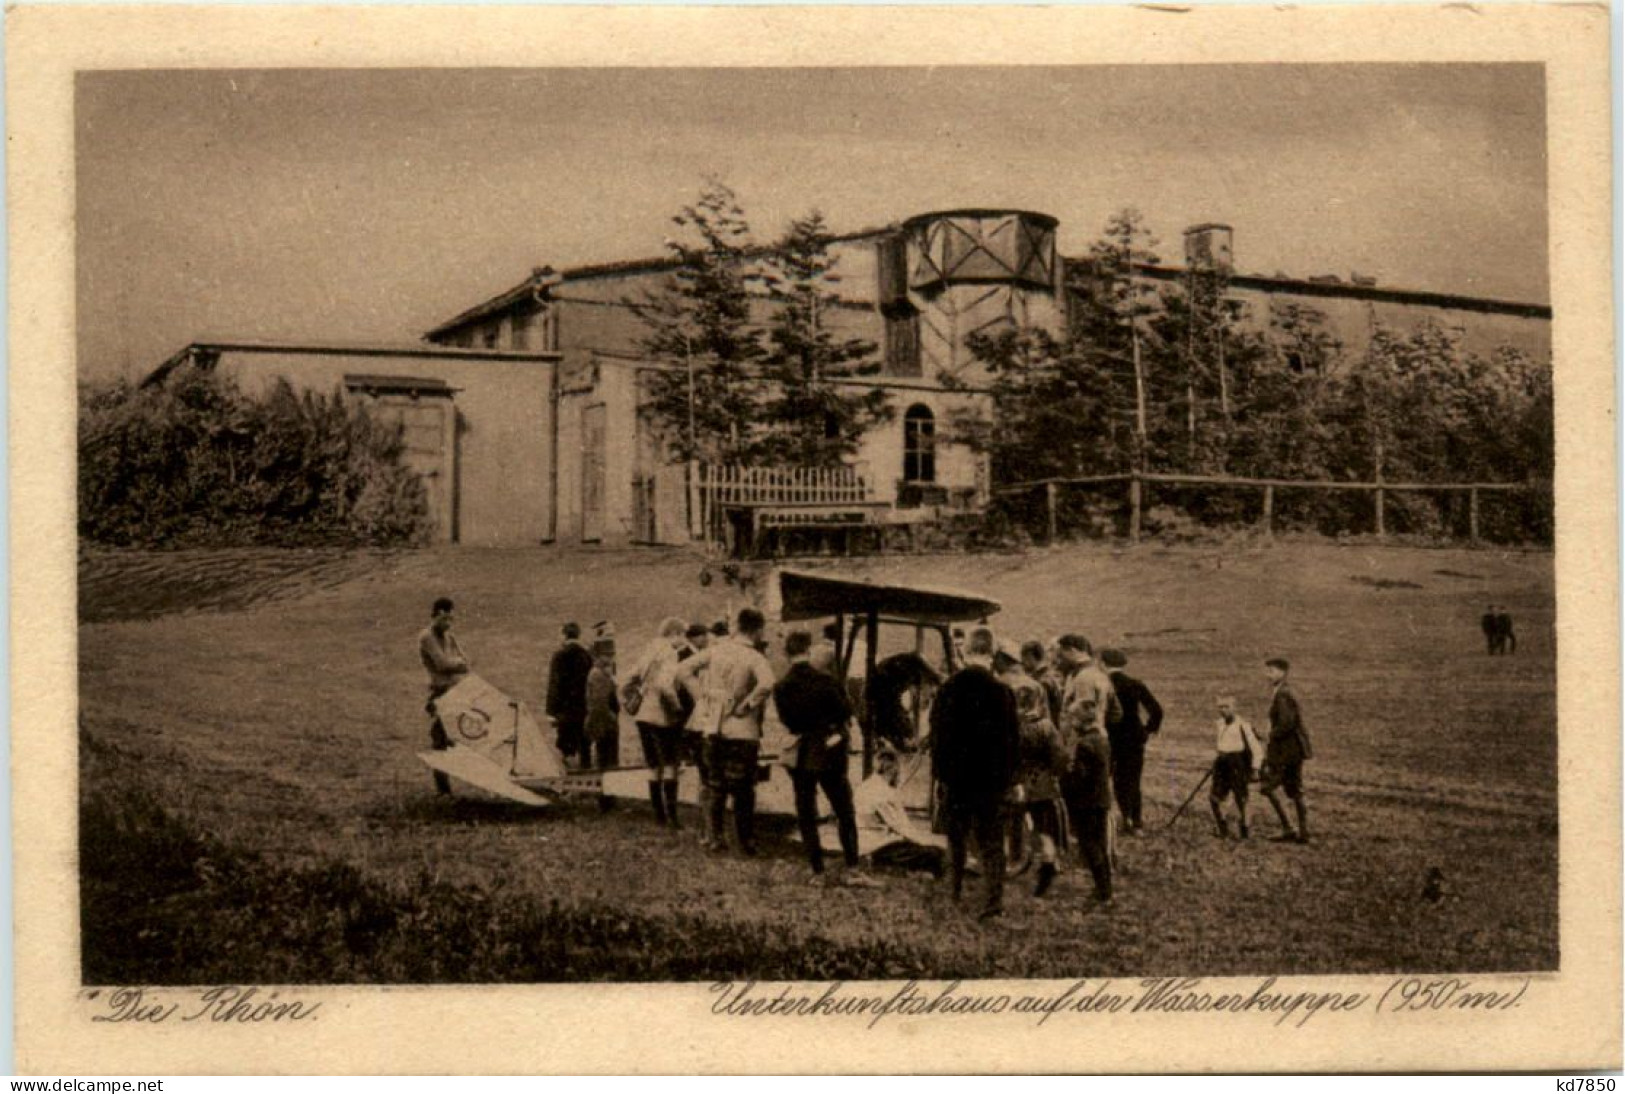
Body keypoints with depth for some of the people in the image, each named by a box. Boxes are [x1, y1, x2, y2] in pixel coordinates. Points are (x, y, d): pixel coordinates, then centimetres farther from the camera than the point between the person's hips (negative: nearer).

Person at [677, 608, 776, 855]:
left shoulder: (715, 650, 2)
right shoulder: (755, 658, -13)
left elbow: (684, 670, 3)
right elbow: (767, 684, -32)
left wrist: (701, 698, 3)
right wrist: (748, 704, -17)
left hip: (713, 728, 4)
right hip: (742, 732, -4)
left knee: (716, 787, 15)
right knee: (743, 790, 6)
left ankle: (715, 837, 17)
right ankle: (746, 842, 11)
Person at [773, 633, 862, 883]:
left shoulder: (781, 687, -6)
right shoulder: (825, 681, -12)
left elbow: (786, 720, 1)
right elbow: (846, 711, -5)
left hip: (800, 757, 1)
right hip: (830, 753, -1)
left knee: (806, 814, 9)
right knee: (844, 811, 10)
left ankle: (817, 870, 7)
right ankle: (852, 866, 7)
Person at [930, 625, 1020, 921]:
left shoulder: (948, 689, -5)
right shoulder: (1001, 692, -10)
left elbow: (937, 735, 1)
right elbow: (1013, 739, -4)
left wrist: (940, 772, 9)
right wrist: (1010, 776, 6)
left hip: (955, 777, 2)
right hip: (991, 778, -2)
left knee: (956, 839, 16)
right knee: (991, 842, 3)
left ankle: (952, 894, 23)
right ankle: (992, 902, -4)